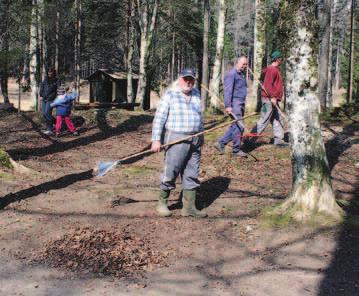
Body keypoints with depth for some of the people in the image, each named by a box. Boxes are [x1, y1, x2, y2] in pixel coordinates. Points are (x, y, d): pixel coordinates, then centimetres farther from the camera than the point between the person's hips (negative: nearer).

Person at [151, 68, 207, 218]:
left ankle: (189, 207, 14)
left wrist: (200, 134, 23)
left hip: (195, 141, 6)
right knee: (170, 173, -1)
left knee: (192, 175, 7)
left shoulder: (196, 94, 10)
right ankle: (162, 203, 17)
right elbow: (159, 118, -10)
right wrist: (156, 140, -15)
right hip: (176, 140, -6)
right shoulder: (170, 95, -7)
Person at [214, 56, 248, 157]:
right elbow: (228, 91, -17)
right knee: (239, 126, -8)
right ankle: (236, 150, 2)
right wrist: (228, 106, -23)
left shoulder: (242, 74, 20)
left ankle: (220, 143, 18)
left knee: (235, 126, 10)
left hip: (241, 104, 9)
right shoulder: (231, 74, -10)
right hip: (234, 103, -9)